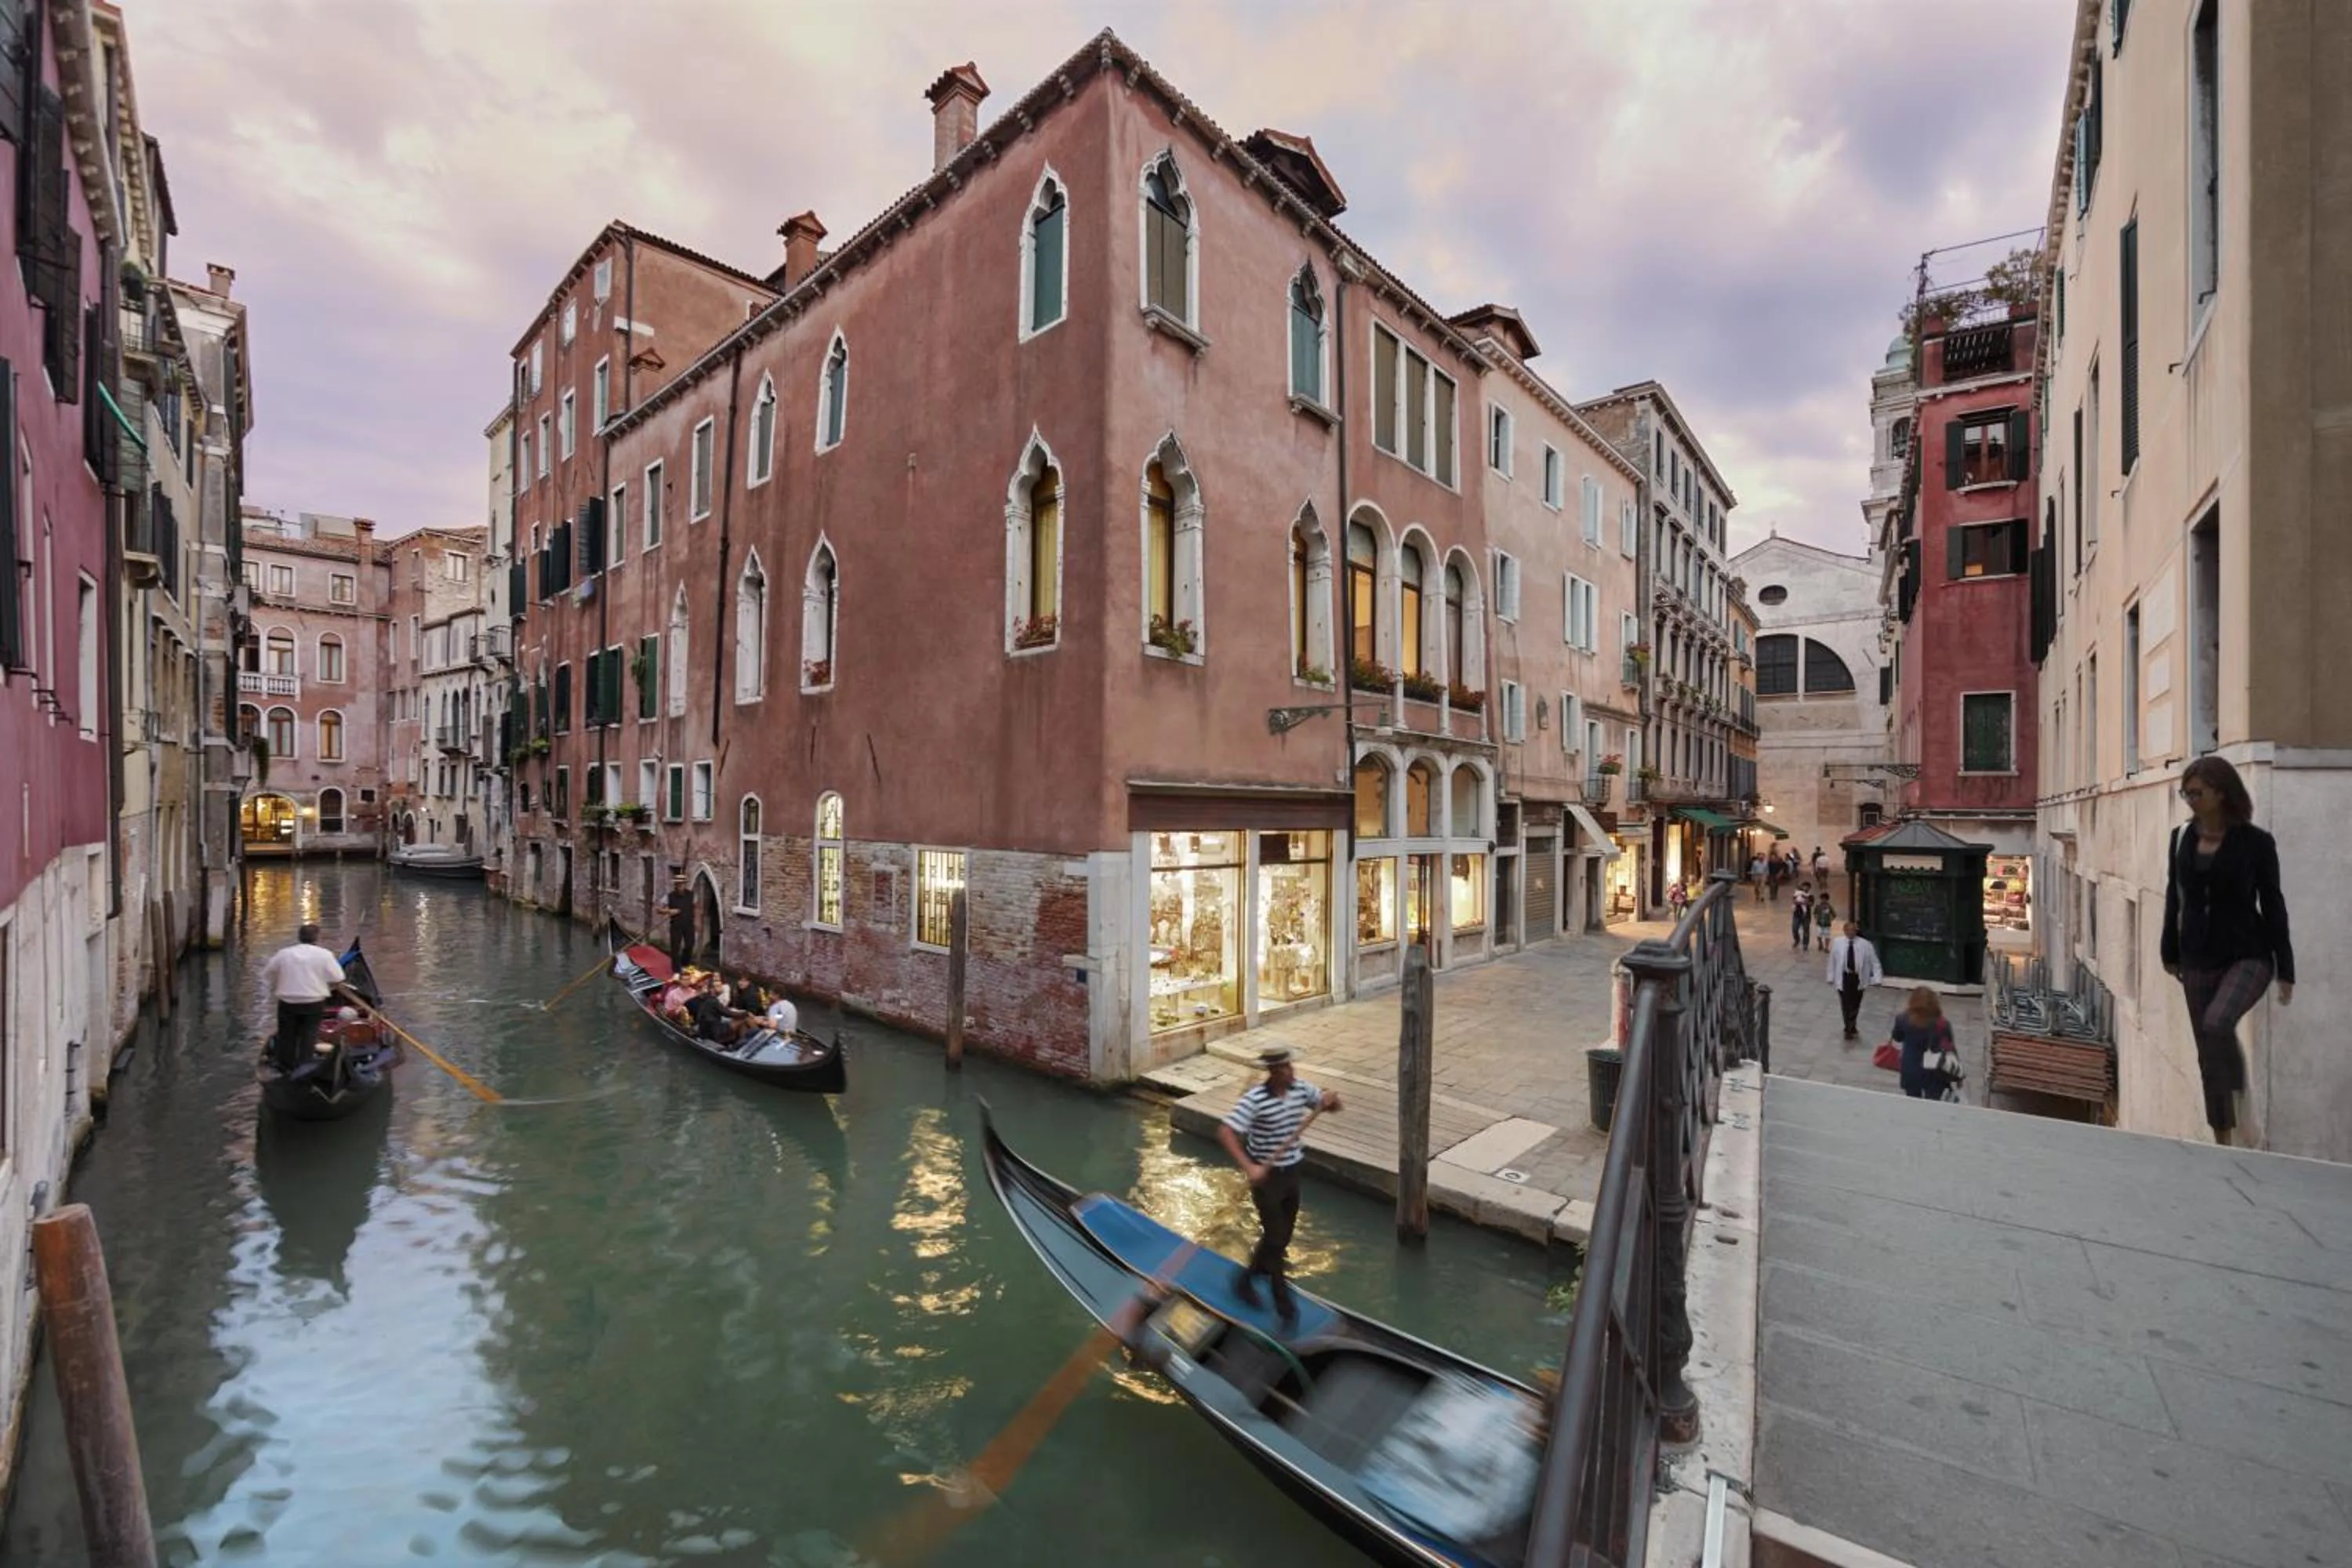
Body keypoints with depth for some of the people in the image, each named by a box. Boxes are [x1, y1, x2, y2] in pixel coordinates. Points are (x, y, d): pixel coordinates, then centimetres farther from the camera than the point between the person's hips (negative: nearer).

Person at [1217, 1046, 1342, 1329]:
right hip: (1266, 1176, -7)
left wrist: (1331, 1099, -19)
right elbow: (1226, 1133, -28)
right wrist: (1248, 1167, -37)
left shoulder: (1300, 1089, -6)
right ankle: (1284, 1304, 15)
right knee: (1275, 1237, -3)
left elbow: (1333, 1105, 5)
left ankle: (1250, 1277, 42)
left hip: (1291, 1172, 7)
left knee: (1285, 1234, 19)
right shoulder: (1255, 1099, -25)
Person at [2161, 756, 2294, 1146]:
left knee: (2217, 1023, -29)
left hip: (2247, 955, -4)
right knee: (2207, 1055, 9)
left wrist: (2285, 971, -6)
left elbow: (2273, 906, -6)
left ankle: (2245, 1106, -4)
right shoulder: (2181, 839, 3)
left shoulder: (2256, 842, -8)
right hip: (2198, 960, 4)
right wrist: (2170, 952, 13)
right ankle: (2223, 1140, 22)